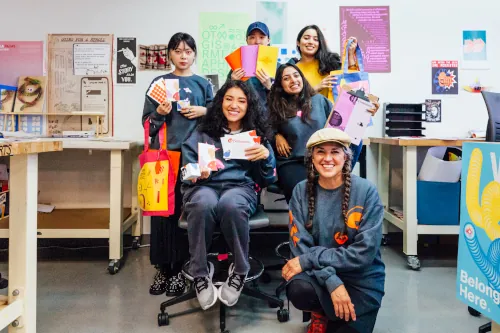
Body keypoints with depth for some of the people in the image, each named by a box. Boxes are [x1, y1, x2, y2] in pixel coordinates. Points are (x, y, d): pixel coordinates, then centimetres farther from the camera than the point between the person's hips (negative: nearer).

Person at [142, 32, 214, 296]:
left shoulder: (202, 84, 12)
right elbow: (147, 121, 9)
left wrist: (203, 111, -5)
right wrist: (159, 113, -11)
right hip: (164, 152, 0)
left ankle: (180, 268, 10)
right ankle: (162, 268, 11)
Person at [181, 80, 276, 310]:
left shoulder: (256, 135, 16)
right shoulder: (201, 133, 13)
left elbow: (267, 180, 13)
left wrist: (267, 156, -7)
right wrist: (197, 173, -13)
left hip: (240, 188, 0)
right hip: (203, 186, 0)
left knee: (230, 204, -39)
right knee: (204, 204, -38)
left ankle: (240, 271, -14)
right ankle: (200, 273, -16)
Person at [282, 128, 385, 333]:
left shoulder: (366, 191, -12)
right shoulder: (302, 191, -5)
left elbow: (365, 252, -16)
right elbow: (301, 247, -9)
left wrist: (310, 259, -20)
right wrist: (332, 281, -25)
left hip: (361, 278, 0)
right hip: (318, 274, 1)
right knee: (299, 290, -30)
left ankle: (330, 314, 21)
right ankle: (321, 313, 6)